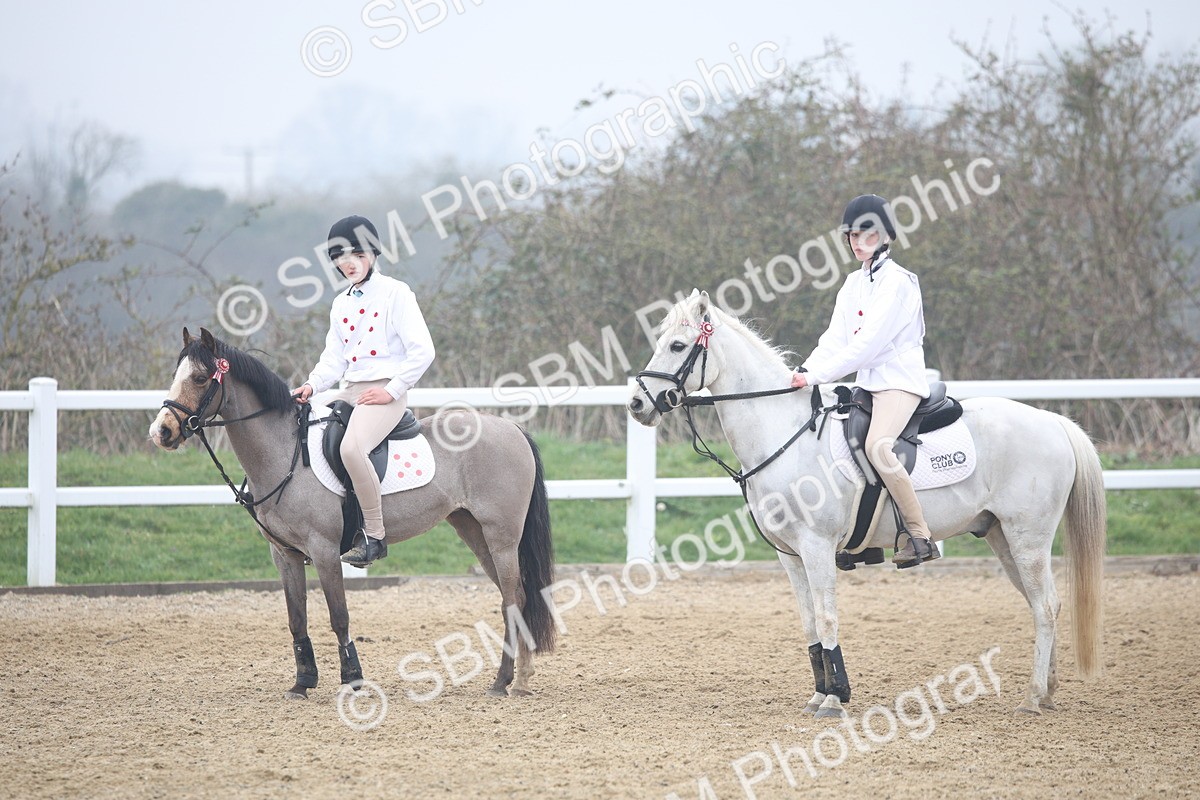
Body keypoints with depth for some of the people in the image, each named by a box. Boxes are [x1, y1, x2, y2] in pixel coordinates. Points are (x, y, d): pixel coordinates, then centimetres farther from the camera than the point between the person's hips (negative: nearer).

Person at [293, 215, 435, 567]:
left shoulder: (395, 293, -4)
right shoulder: (340, 304, 18)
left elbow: (422, 351, -11)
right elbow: (334, 358, 17)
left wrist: (392, 391, -15)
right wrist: (313, 386, -2)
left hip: (386, 393, -8)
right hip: (351, 391, 8)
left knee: (351, 447, -34)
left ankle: (374, 534, -25)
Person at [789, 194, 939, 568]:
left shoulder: (897, 282, -12)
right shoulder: (853, 285, 15)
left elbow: (868, 343, -19)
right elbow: (835, 338, 8)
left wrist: (817, 376, -23)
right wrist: (806, 370, -10)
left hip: (900, 382, -10)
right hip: (868, 383, 10)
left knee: (877, 445, -32)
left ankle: (920, 537, -29)